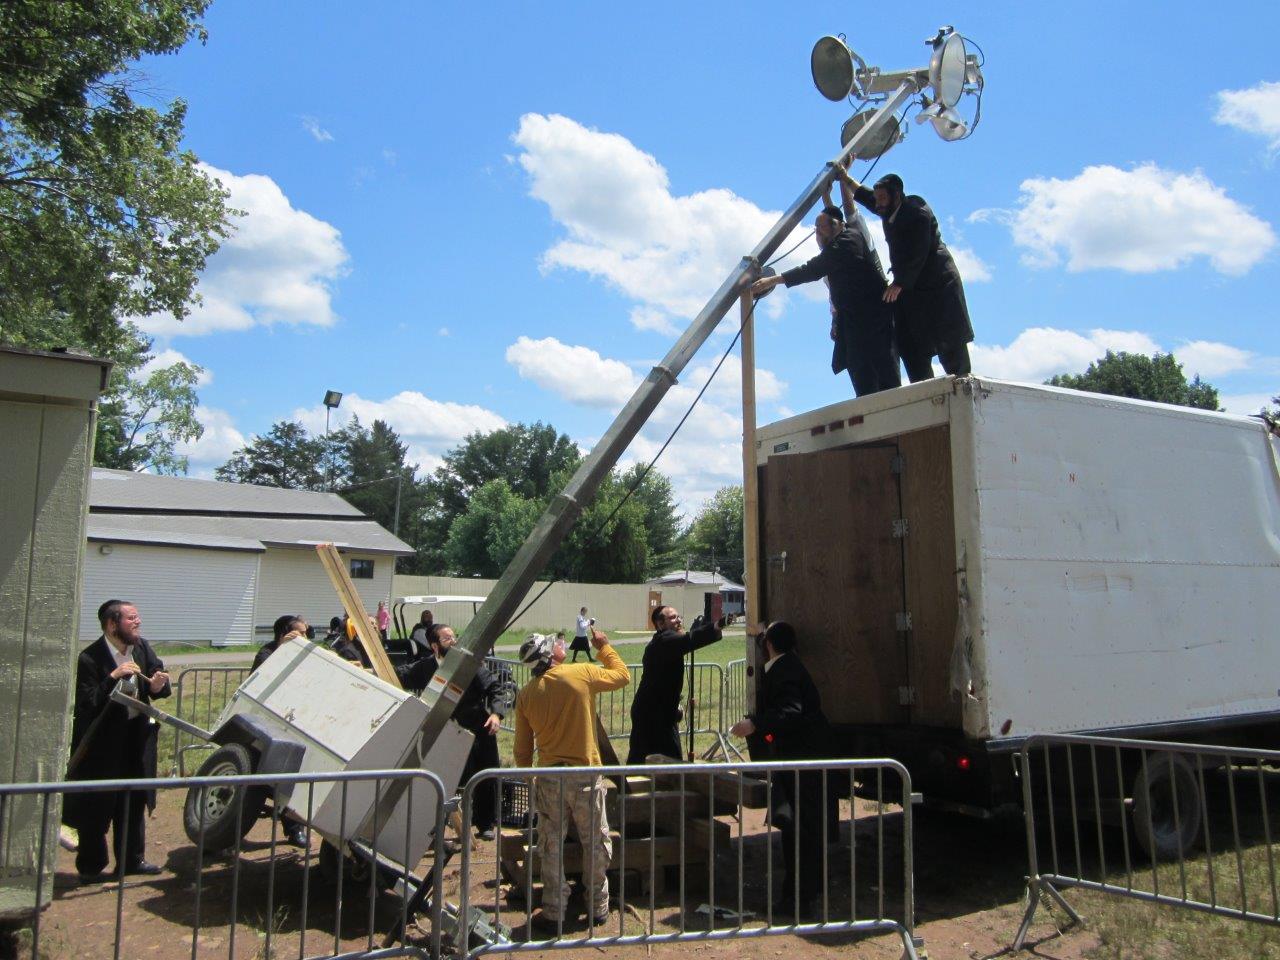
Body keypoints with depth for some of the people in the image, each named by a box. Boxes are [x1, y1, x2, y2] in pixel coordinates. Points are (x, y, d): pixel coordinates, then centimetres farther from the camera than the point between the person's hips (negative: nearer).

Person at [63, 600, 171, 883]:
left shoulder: (142, 649, 0)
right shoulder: (90, 659, -19)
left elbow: (161, 683, 4)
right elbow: (88, 704, -24)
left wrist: (158, 686, -18)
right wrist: (113, 678, -33)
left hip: (136, 736, 6)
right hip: (101, 741, -6)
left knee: (134, 802, 15)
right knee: (97, 807, 5)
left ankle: (131, 860, 29)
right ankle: (91, 867, 21)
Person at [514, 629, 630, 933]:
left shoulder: (526, 695, 0)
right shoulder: (583, 674, -11)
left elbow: (522, 749, 6)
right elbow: (622, 675, 6)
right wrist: (603, 645, 16)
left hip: (549, 779, 2)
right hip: (586, 776, -2)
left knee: (551, 846, 12)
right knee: (596, 843, 14)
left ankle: (553, 913, 18)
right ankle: (598, 907, 26)